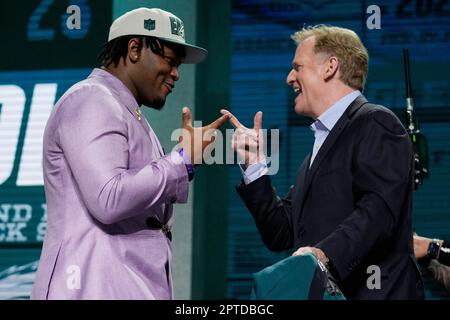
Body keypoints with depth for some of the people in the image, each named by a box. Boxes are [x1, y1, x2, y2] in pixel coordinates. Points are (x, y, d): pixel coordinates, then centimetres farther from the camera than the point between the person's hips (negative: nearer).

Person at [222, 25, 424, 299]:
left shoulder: (375, 123, -5)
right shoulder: (322, 144, 24)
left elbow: (378, 207, -20)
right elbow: (281, 235, 19)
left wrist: (325, 253, -32)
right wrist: (254, 166, 13)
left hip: (369, 291, -8)